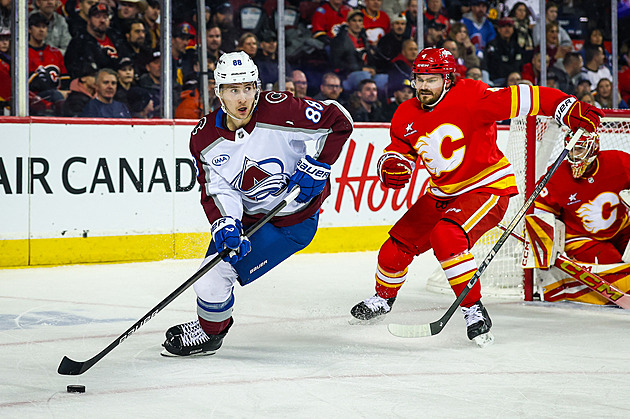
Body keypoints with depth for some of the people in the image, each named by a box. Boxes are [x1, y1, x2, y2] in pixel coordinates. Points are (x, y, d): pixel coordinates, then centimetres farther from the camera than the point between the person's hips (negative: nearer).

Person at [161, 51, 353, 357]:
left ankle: (209, 333, 15)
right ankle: (215, 322, 35)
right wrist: (225, 225, -28)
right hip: (247, 215, 6)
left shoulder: (279, 111, -24)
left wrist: (318, 165, -18)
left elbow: (339, 121, -16)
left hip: (295, 220, -6)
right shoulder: (205, 138, -10)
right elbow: (216, 191, -10)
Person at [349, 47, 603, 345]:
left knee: (446, 237, -30)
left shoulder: (469, 98, -20)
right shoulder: (406, 116, 0)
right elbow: (397, 152, 9)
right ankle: (383, 298, 36)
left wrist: (569, 109, -35)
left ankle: (474, 310, -19)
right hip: (442, 193, 7)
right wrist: (391, 167, -16)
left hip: (488, 187, -7)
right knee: (400, 242, 7)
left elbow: (520, 99, -26)